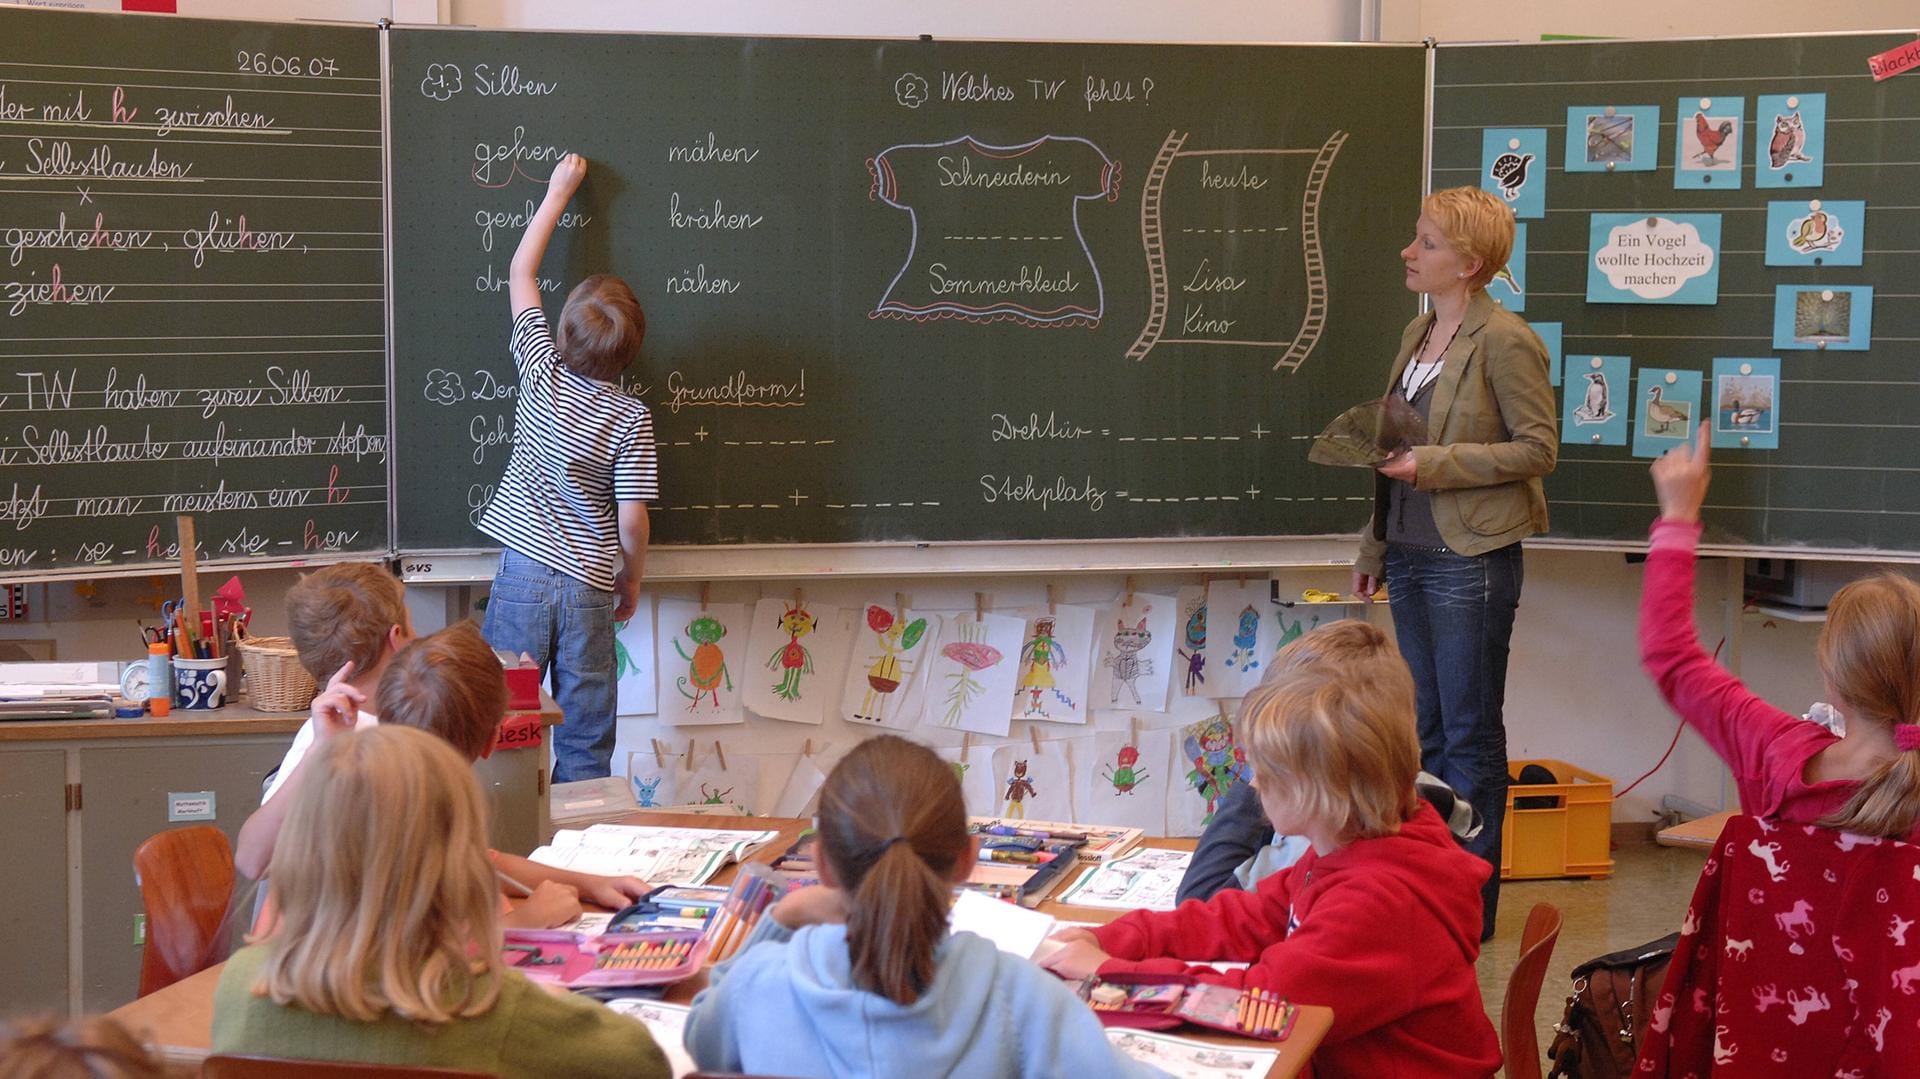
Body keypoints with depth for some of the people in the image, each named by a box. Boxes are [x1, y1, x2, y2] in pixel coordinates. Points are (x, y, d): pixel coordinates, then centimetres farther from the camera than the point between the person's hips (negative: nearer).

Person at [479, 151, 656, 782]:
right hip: (591, 586, -1)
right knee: (586, 747, 6)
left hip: (523, 571, 1)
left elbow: (519, 272, 11)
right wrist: (633, 580, 11)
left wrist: (558, 192, 19)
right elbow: (631, 520, -8)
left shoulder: (541, 372, -3)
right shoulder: (632, 418, -8)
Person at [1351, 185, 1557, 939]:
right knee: (1427, 732, 14)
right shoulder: (1417, 335, 12)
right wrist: (1374, 547, 19)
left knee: (1470, 736, 1)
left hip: (1471, 561, -8)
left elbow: (1538, 450, -14)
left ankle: (1472, 904, 10)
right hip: (1412, 557, 8)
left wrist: (1436, 465, -21)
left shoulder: (1504, 342, -13)